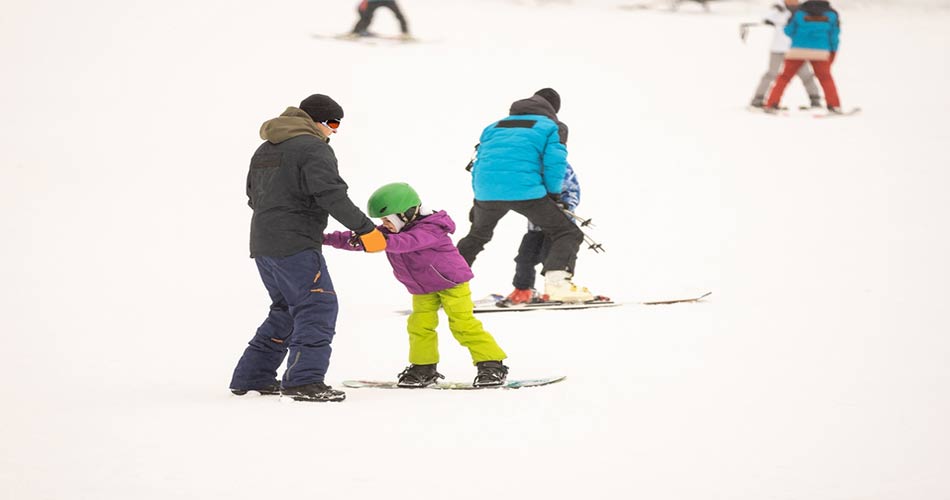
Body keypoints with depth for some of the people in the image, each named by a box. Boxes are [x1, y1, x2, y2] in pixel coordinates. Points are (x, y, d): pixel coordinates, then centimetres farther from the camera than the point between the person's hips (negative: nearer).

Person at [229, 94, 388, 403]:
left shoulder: (264, 150, 20)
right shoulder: (313, 148, -9)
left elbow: (254, 197, 29)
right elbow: (331, 194, -19)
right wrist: (365, 229, -17)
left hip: (261, 244, 9)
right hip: (295, 246, -9)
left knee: (286, 310, 19)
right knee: (318, 307, -10)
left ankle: (251, 377, 20)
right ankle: (305, 380, -21)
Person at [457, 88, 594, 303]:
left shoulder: (496, 126, 27)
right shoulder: (553, 127, 12)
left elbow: (479, 161, 24)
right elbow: (554, 162, -3)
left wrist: (477, 197, 30)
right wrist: (553, 194, 9)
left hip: (487, 192, 5)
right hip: (525, 191, -5)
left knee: (477, 236, 33)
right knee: (568, 234, 2)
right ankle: (557, 281, -23)